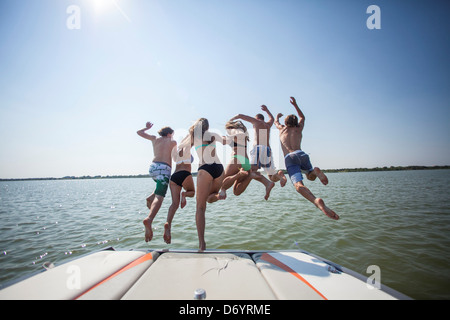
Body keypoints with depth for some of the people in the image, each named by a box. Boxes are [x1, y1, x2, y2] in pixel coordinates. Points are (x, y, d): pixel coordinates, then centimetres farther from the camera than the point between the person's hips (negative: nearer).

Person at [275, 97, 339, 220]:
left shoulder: (282, 128, 27)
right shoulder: (299, 128, 29)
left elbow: (276, 122, 51)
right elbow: (302, 117, 50)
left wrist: (278, 116, 72)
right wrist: (295, 105, 57)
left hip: (289, 158, -2)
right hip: (301, 154, 2)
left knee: (299, 185, -21)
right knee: (311, 176, 26)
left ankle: (317, 201, -50)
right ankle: (315, 171, -12)